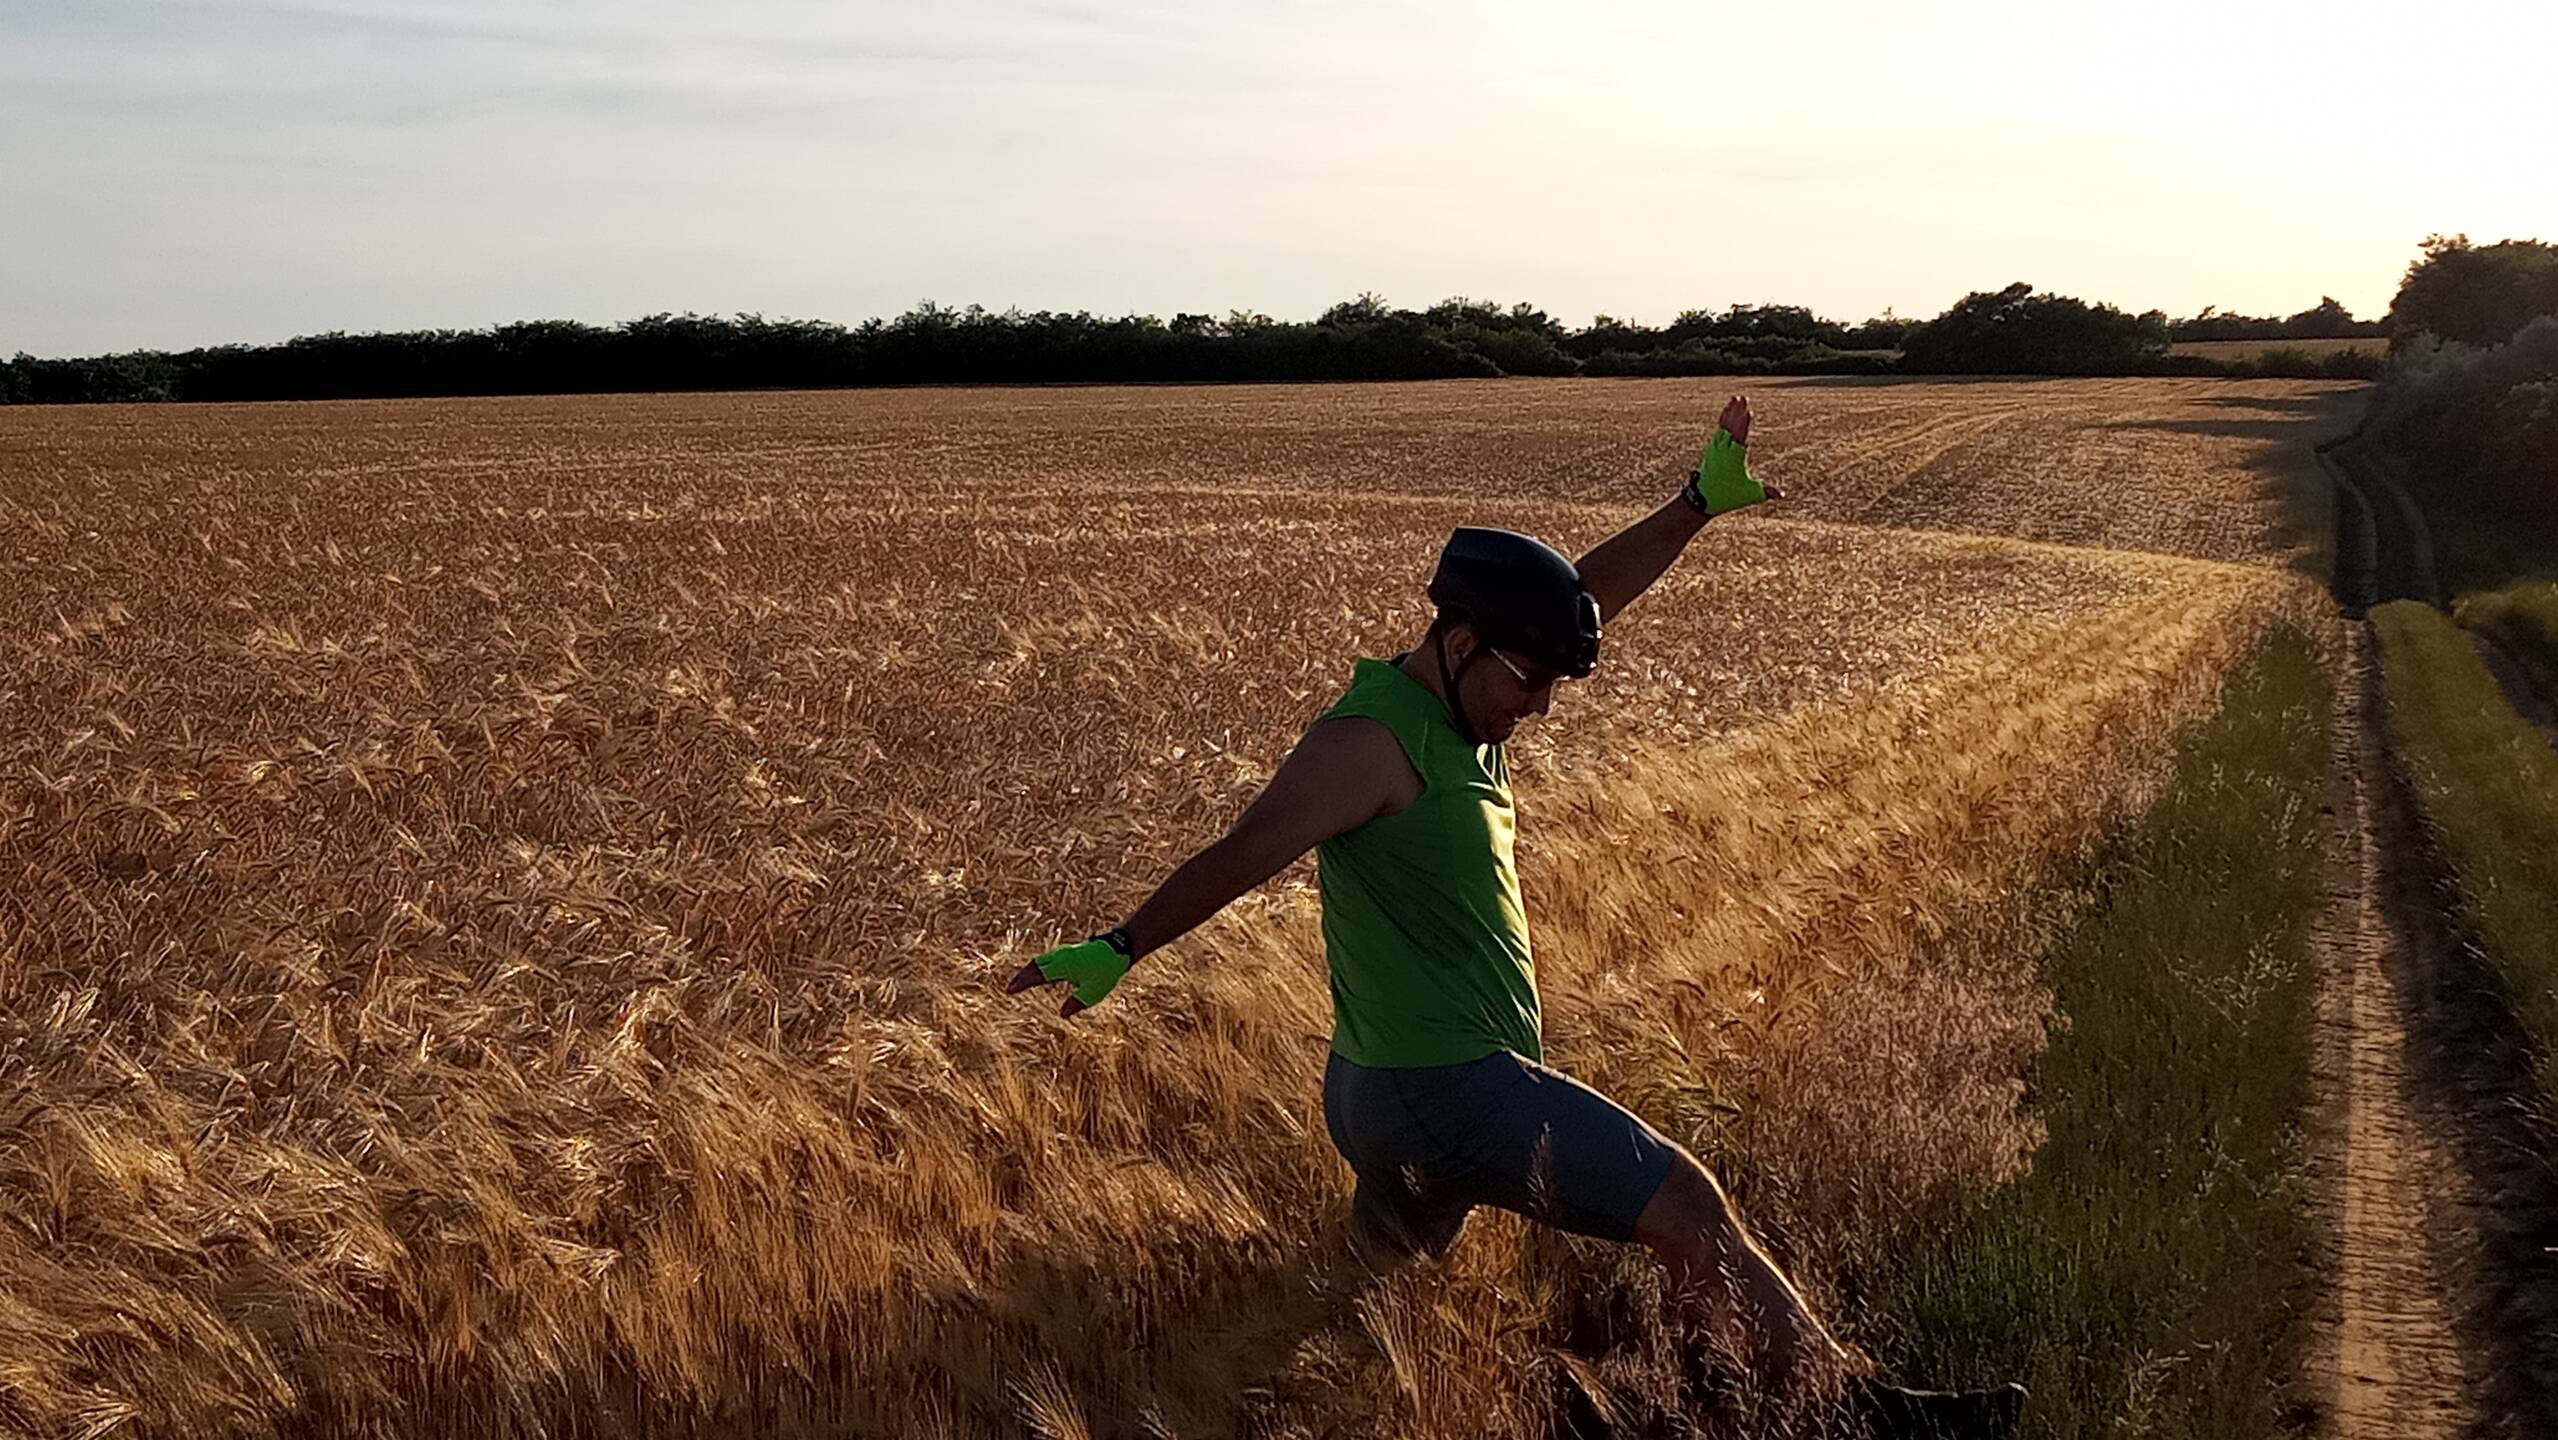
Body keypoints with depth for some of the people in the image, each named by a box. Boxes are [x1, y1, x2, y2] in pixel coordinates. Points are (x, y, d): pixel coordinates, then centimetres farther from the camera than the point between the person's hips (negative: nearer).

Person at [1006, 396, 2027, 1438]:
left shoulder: (1455, 701, 8)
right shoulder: (1373, 740, -19)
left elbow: (1585, 597, 10)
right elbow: (1241, 855, -21)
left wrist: (1698, 505, 6)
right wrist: (1121, 949, -21)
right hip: (1446, 1090, -10)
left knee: (1374, 1283, 24)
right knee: (1689, 1212, -5)